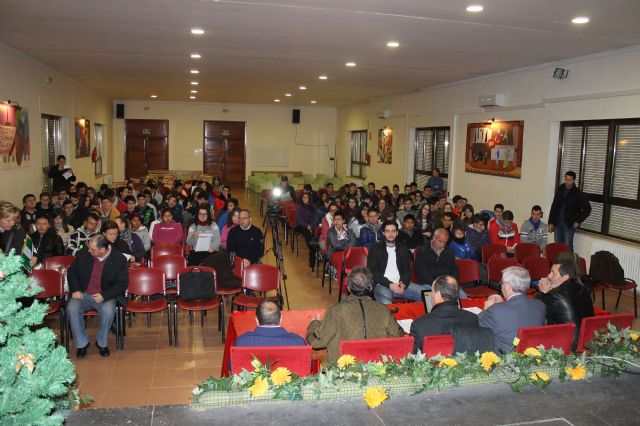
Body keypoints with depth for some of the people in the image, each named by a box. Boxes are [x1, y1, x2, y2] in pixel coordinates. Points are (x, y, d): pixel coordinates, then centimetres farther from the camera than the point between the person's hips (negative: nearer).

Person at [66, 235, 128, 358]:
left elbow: (123, 283, -7)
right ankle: (82, 343, -4)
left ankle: (101, 342, -4)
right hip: (83, 294, 3)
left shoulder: (119, 259, -11)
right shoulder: (83, 254, -3)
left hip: (105, 296, -2)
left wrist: (104, 296, -20)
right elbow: (71, 272, 11)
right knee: (72, 309, -26)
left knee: (108, 311, -32)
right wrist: (75, 290, -5)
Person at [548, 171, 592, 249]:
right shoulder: (560, 190, 8)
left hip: (569, 225, -4)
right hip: (557, 223, 4)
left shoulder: (578, 194, -4)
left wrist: (578, 221, -6)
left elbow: (587, 209, -1)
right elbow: (554, 207, 10)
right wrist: (551, 222, 5)